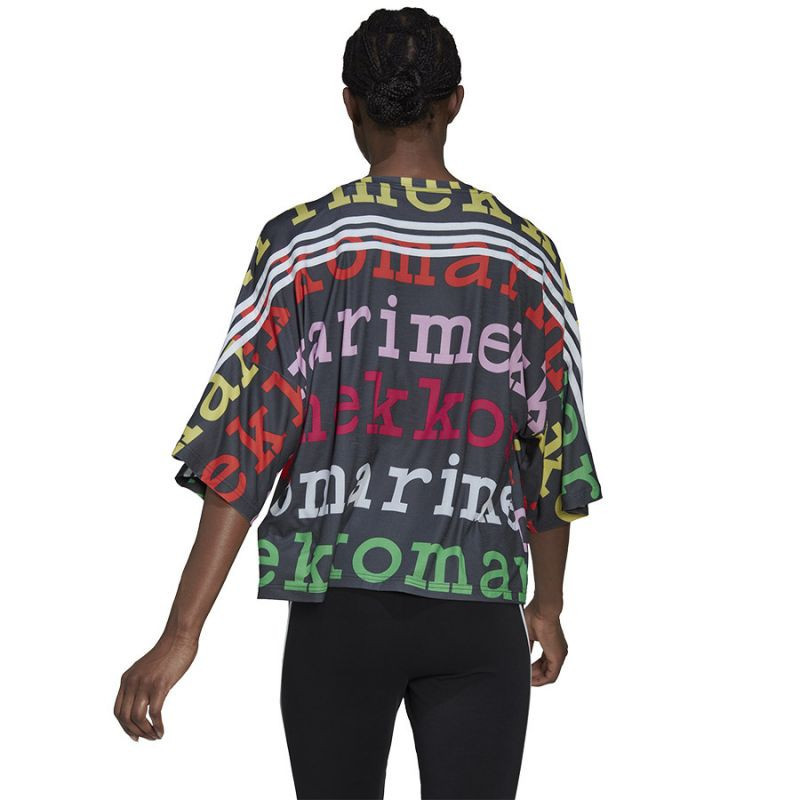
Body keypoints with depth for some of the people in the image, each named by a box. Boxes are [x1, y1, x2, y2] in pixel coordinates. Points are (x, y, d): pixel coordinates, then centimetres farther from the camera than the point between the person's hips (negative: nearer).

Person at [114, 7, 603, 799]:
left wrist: (182, 632, -7)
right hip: (477, 613, 0)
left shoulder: (298, 243, -2)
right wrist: (547, 604, 24)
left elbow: (244, 438, -7)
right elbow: (556, 444, 10)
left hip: (339, 606, 0)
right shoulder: (524, 252, 3)